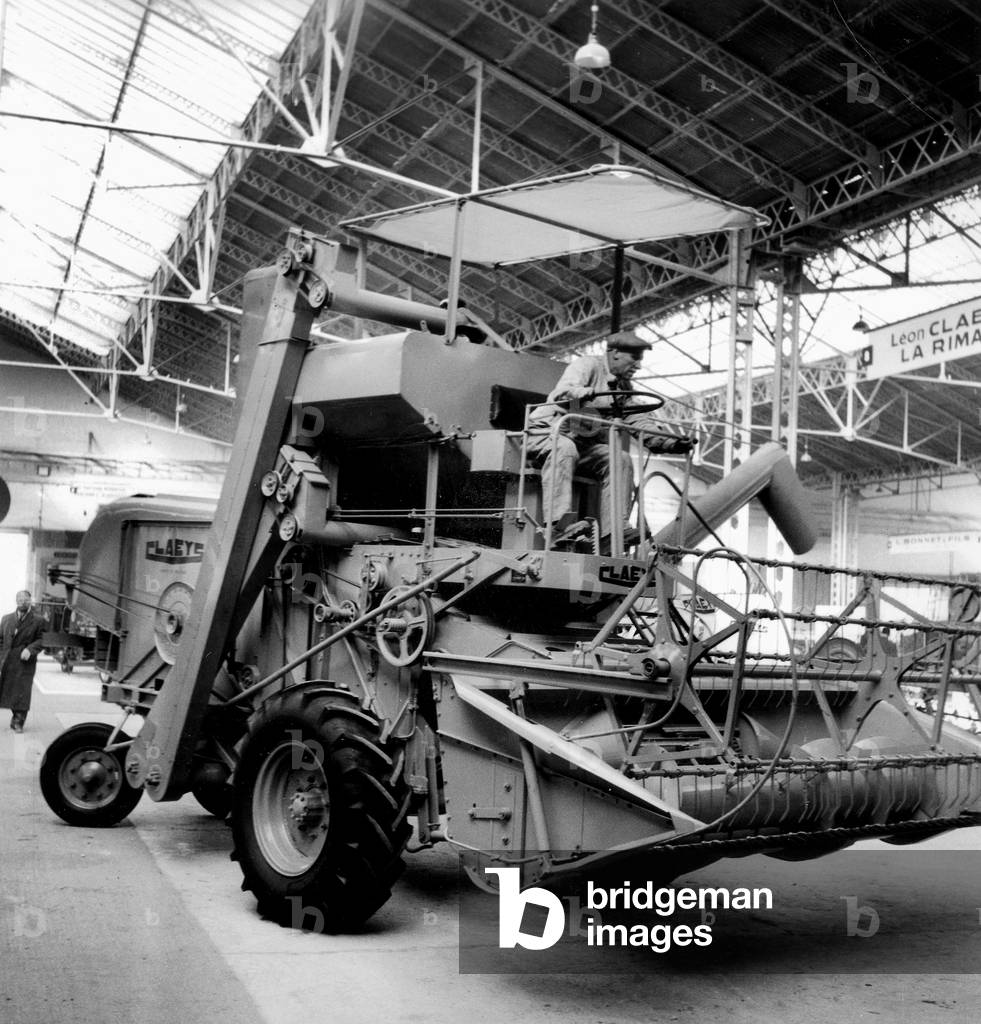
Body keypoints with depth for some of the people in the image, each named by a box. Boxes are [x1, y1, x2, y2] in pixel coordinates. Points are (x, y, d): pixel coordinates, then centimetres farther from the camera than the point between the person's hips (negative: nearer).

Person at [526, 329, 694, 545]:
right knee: (564, 448, -39)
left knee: (620, 459, -17)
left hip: (584, 443, 7)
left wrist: (673, 443, -10)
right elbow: (563, 392, -28)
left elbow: (641, 421, 6)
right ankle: (558, 525, -48)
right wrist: (585, 393, -50)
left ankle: (613, 532, -21)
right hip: (546, 432, -7)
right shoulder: (586, 365, -8)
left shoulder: (624, 388, 14)